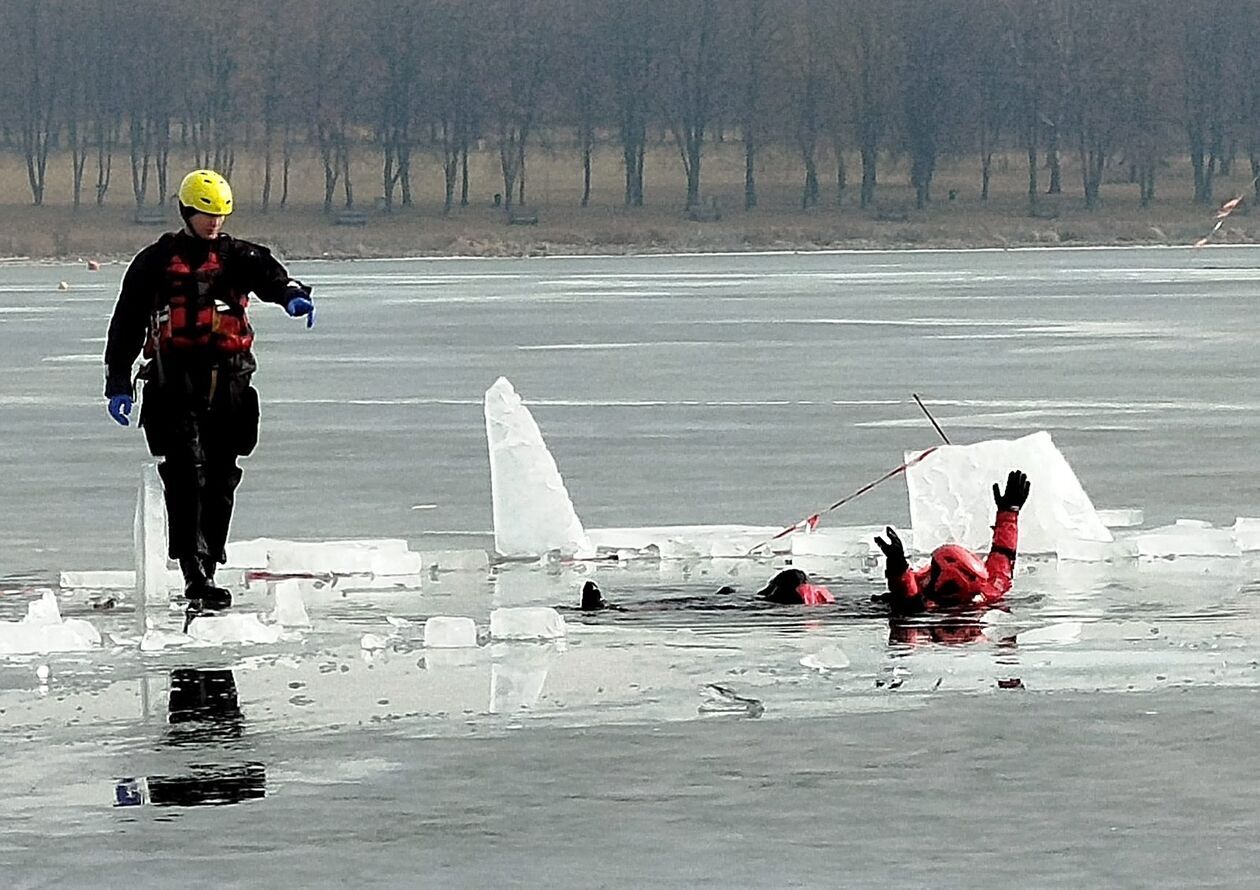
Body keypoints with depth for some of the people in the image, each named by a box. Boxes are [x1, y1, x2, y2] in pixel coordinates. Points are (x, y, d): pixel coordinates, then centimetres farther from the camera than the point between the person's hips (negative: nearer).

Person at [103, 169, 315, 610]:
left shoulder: (236, 256, 12)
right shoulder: (156, 262, 8)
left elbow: (267, 274, -10)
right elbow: (127, 322, 11)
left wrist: (291, 294, -34)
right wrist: (118, 383, 5)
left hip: (229, 382, 3)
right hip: (176, 380, -3)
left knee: (221, 478, 5)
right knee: (187, 474, -14)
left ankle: (207, 568, 14)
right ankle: (195, 572, -20)